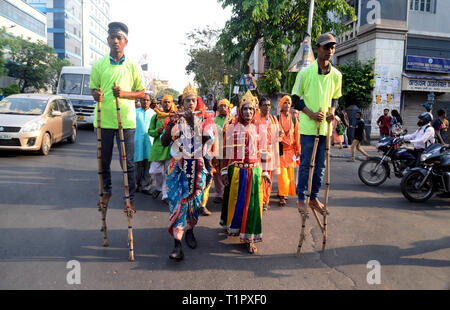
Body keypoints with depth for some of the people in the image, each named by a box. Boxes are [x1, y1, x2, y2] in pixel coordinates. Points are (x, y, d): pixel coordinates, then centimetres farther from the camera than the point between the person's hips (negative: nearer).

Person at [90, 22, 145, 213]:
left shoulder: (132, 66, 5)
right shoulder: (99, 65, 7)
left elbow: (141, 93, 7)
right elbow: (93, 88, 13)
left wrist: (124, 93, -12)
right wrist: (96, 94, -11)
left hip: (126, 120, -2)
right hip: (104, 120, 2)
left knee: (128, 162, 1)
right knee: (104, 160, 12)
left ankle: (130, 199, 13)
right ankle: (107, 191, 34)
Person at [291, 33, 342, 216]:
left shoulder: (336, 75, 7)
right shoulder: (306, 73, -6)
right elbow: (296, 97, -1)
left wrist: (332, 110, -2)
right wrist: (311, 113, -14)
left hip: (325, 126, 5)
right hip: (308, 126, -4)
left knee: (320, 165, 11)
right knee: (305, 164, 1)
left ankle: (314, 197, 25)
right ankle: (301, 199, 14)